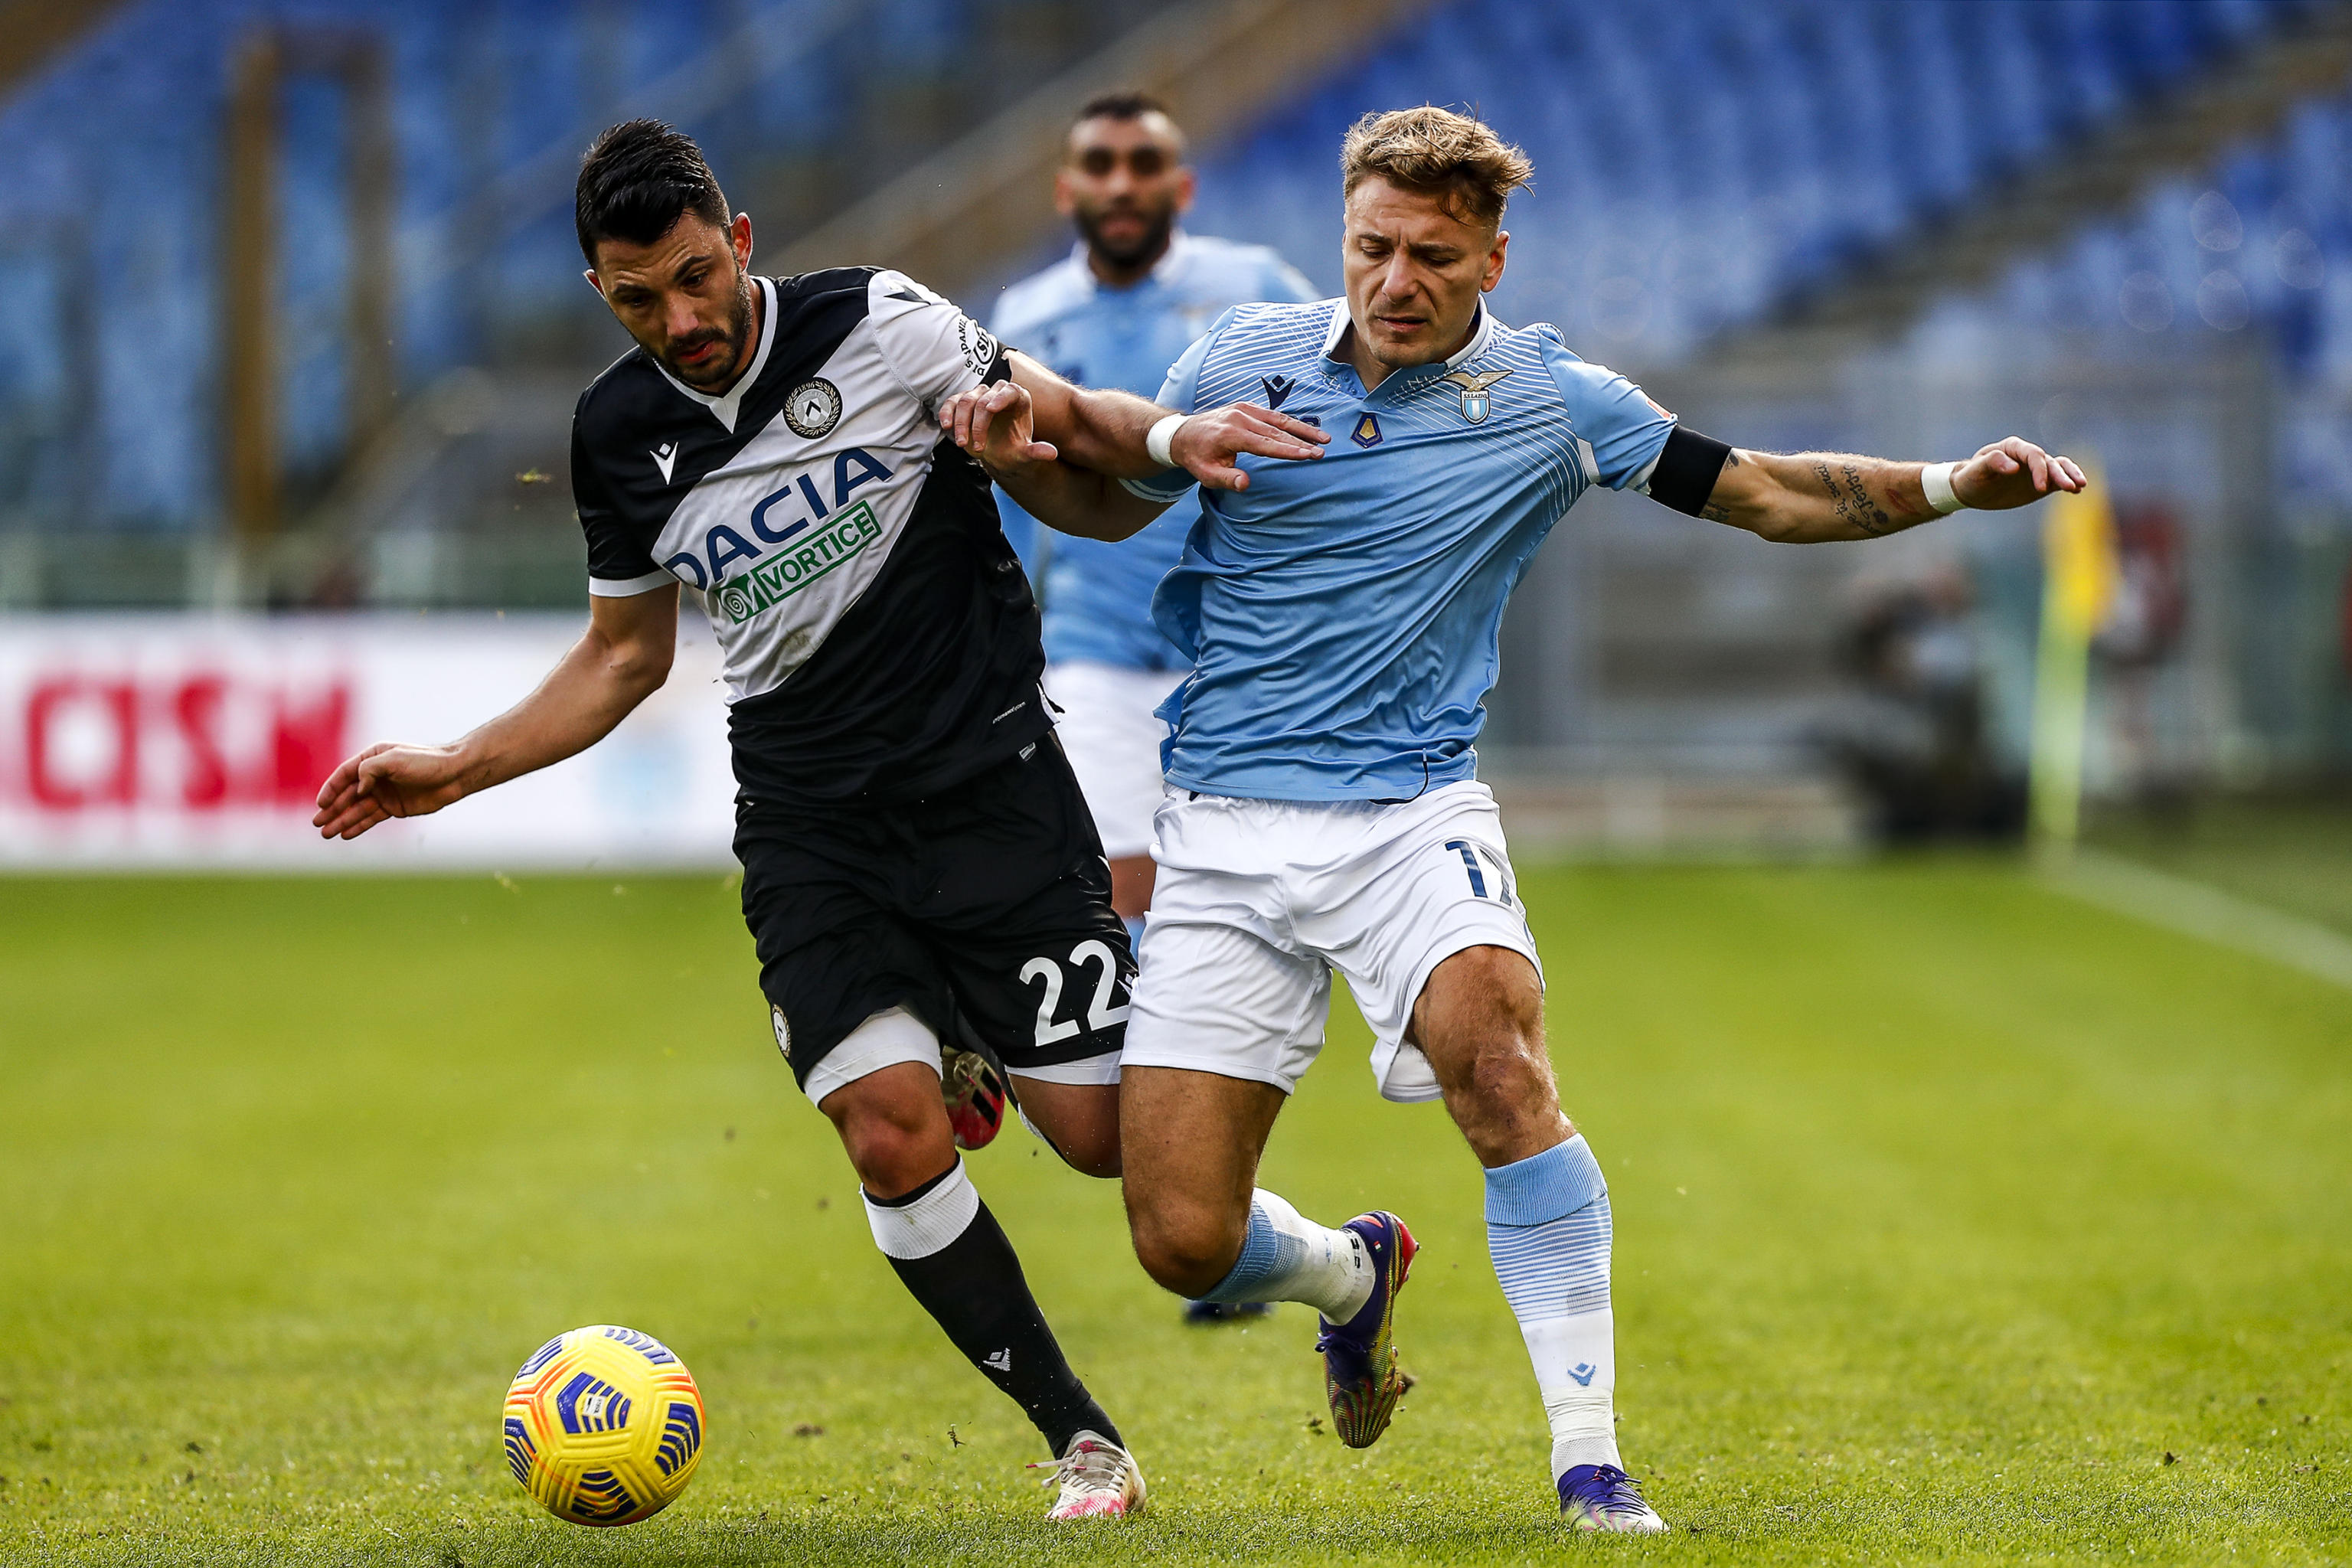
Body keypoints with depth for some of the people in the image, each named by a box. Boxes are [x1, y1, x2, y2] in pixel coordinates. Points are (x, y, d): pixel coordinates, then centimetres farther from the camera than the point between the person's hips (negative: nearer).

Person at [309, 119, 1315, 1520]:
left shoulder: (877, 327, -8)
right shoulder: (620, 435, 4)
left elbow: (1069, 423, -2)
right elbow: (625, 654, 17)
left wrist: (1172, 434, -24)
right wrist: (454, 771, 10)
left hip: (988, 776, -2)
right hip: (808, 822, 3)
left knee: (1106, 1134, -9)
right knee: (892, 1138, -16)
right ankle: (1082, 1441, -3)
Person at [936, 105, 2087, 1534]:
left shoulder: (1548, 399, 1)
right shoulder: (1242, 360, 3)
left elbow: (1767, 495, 6)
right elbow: (1114, 500, 19)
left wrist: (1951, 486, -8)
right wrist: (1020, 453, -3)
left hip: (1411, 811, -1)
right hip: (1225, 828, 1)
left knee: (1493, 1054, -34)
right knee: (1185, 1240, -6)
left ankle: (1591, 1455, -26)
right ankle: (1355, 1272, 32)